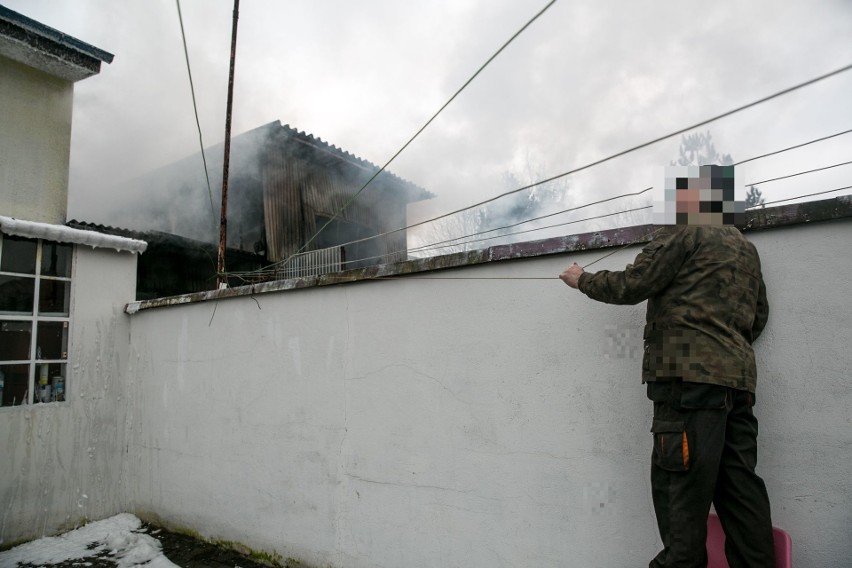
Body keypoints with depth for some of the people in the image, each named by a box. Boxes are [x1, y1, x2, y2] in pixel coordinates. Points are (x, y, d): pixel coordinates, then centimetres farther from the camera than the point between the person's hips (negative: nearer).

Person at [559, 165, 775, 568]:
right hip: (738, 376, 9)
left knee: (679, 482, -6)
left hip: (689, 373, -9)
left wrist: (583, 280, 9)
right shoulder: (747, 249, 24)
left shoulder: (683, 234, -1)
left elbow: (631, 286, -6)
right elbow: (759, 316, 26)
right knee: (738, 484, 9)